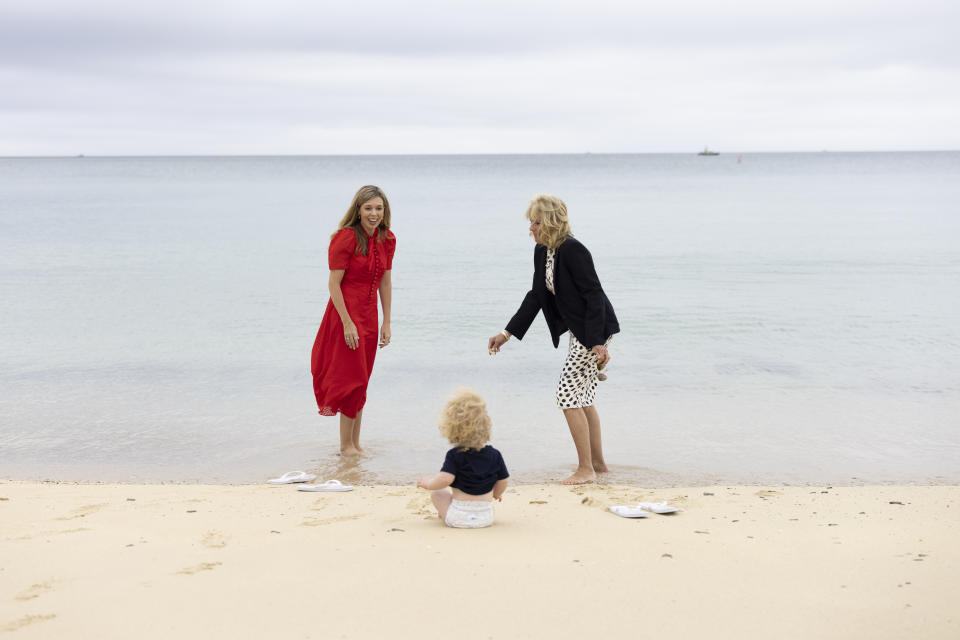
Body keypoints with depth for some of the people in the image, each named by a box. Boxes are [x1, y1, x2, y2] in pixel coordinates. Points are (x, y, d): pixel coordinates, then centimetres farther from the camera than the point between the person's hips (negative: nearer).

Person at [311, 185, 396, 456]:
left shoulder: (387, 240, 5)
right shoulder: (346, 238, -15)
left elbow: (385, 283, 11)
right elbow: (334, 284, -15)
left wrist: (386, 322, 8)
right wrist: (347, 323, -19)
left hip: (369, 316, 7)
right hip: (346, 313, -6)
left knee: (360, 383, 12)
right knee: (353, 380, -4)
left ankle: (355, 442, 22)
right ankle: (346, 445, 9)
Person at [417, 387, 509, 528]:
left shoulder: (454, 455, -12)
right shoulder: (494, 455, -2)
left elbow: (445, 479, -24)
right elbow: (503, 481, 5)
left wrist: (427, 483, -4)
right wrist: (497, 494, 27)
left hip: (459, 518, -3)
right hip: (486, 518, 3)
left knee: (437, 493, 20)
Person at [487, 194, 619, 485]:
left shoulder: (573, 250, -20)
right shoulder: (542, 252, 8)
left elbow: (594, 295, -21)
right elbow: (536, 297, 13)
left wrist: (598, 343, -24)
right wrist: (506, 333, 10)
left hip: (595, 330, -10)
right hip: (579, 330, 10)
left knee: (567, 395, -7)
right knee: (583, 398, 16)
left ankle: (586, 468, 2)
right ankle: (597, 461, 28)